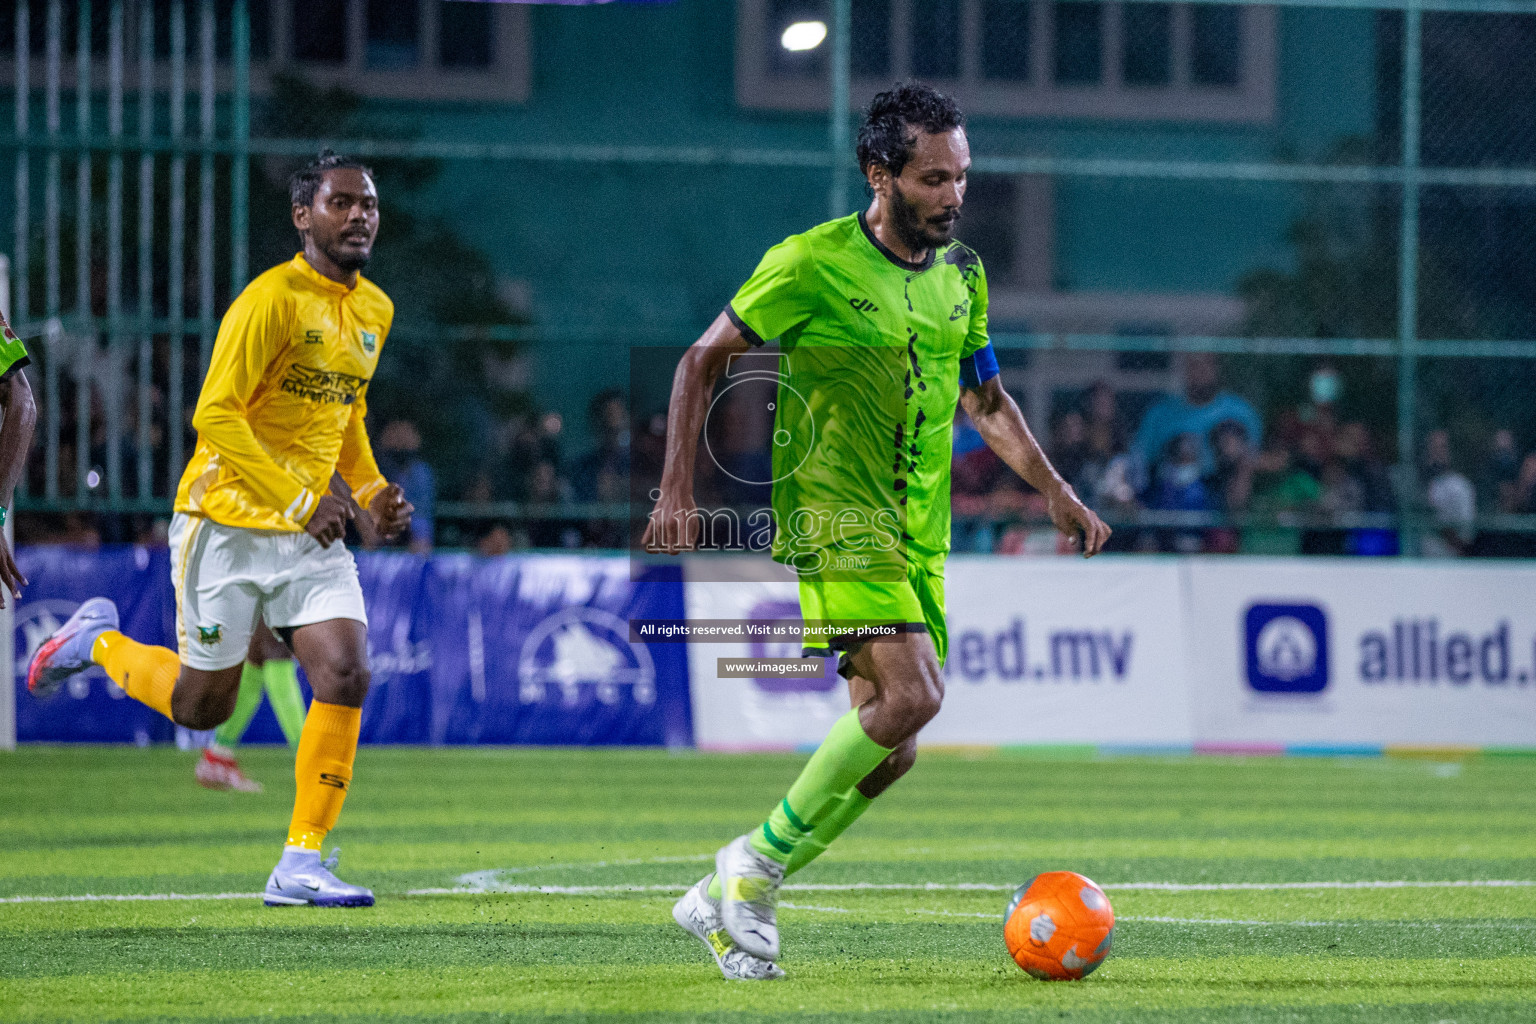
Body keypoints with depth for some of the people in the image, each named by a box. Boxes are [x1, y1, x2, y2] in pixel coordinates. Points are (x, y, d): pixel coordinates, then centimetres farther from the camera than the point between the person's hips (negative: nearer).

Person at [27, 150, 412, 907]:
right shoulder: (272, 300, -16)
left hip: (314, 532, 6)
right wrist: (298, 501, -25)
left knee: (346, 677, -13)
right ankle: (98, 643, 35)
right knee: (202, 706, 5)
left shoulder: (374, 310, 9)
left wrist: (369, 492, 8)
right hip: (229, 524, -6)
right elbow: (216, 415, -21)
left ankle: (301, 864, -7)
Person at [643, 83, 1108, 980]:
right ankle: (757, 863, -9)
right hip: (836, 514, -7)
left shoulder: (962, 274, 11)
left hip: (919, 533, 7)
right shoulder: (813, 264, -9)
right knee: (913, 693, -25)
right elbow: (703, 361, -3)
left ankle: (721, 901, 16)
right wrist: (678, 491, -10)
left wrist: (1058, 494, 12)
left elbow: (987, 401, 23)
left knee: (890, 751, 3)